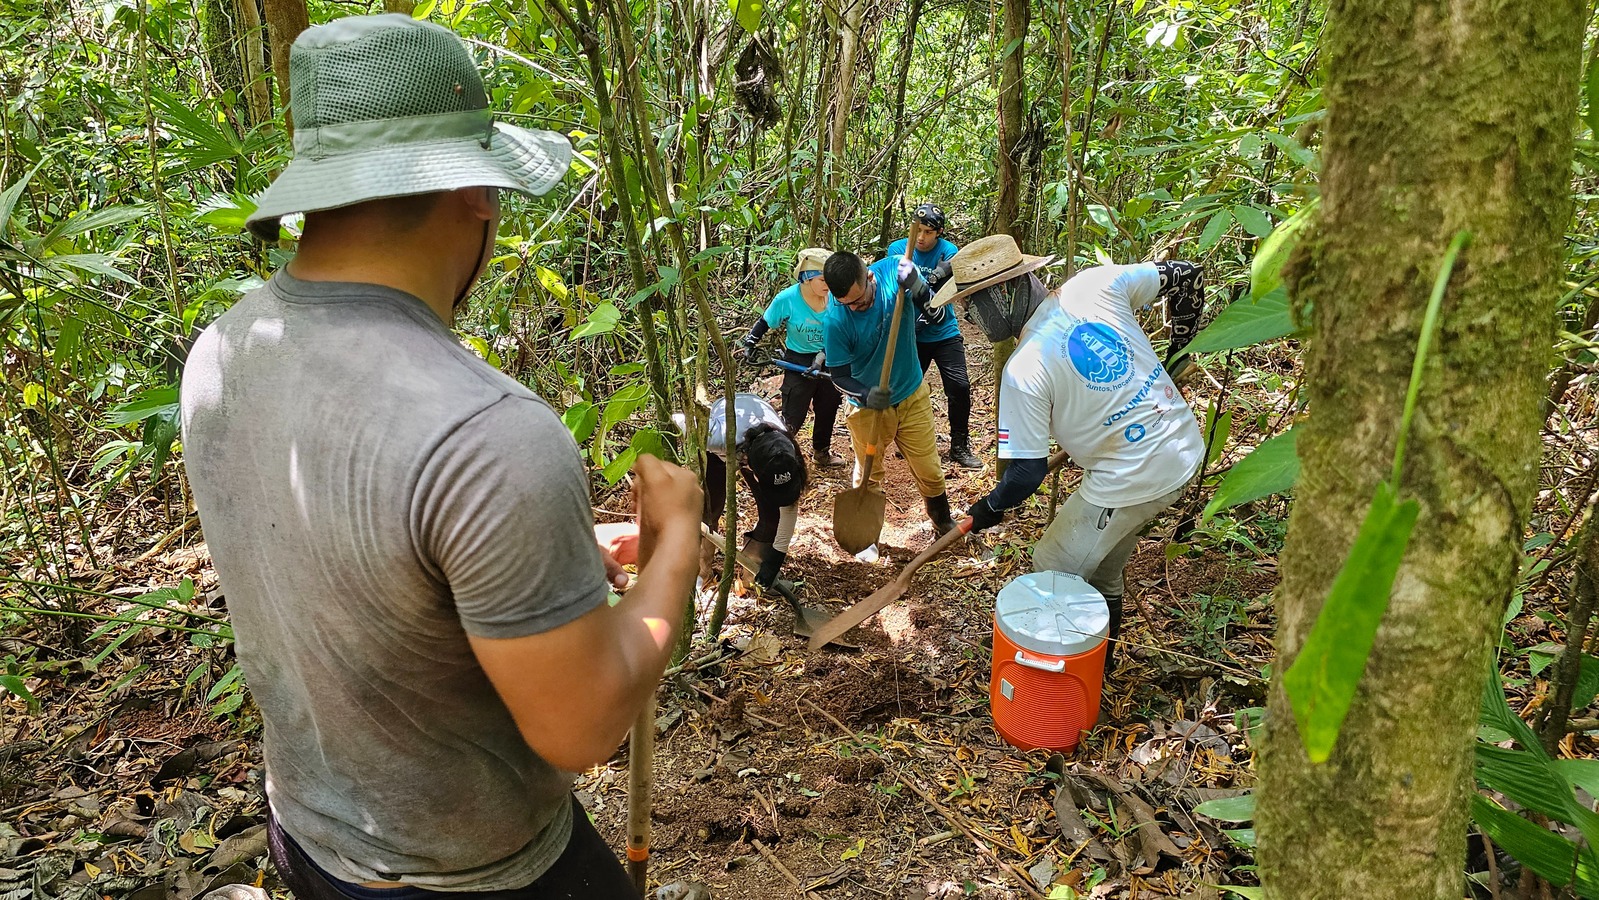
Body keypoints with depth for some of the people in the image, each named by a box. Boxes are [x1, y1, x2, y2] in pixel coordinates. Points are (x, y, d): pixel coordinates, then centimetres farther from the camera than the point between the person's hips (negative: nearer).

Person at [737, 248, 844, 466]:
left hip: (828, 361, 4)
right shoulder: (787, 299, -18)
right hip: (798, 362, -4)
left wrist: (822, 357, -17)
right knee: (792, 419, -7)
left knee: (828, 410, 19)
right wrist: (747, 345, -8)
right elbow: (764, 324, -3)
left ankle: (822, 452, 42)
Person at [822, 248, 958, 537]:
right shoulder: (835, 321, -26)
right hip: (868, 406, -2)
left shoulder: (894, 270, -20)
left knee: (929, 471, 15)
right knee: (868, 476, 15)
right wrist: (865, 395, -37)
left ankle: (943, 523, 41)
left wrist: (918, 288, -33)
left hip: (913, 395, 3)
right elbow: (840, 376, -16)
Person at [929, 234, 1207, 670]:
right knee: (1103, 568, 27)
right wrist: (1180, 342, 22)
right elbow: (1187, 276, 6)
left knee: (1054, 574, 13)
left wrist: (988, 510, 3)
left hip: (1131, 482, -8)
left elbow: (1027, 473, -17)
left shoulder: (1023, 373, -22)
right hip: (1184, 448, 8)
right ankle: (1100, 657, 46)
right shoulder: (1096, 284, -6)